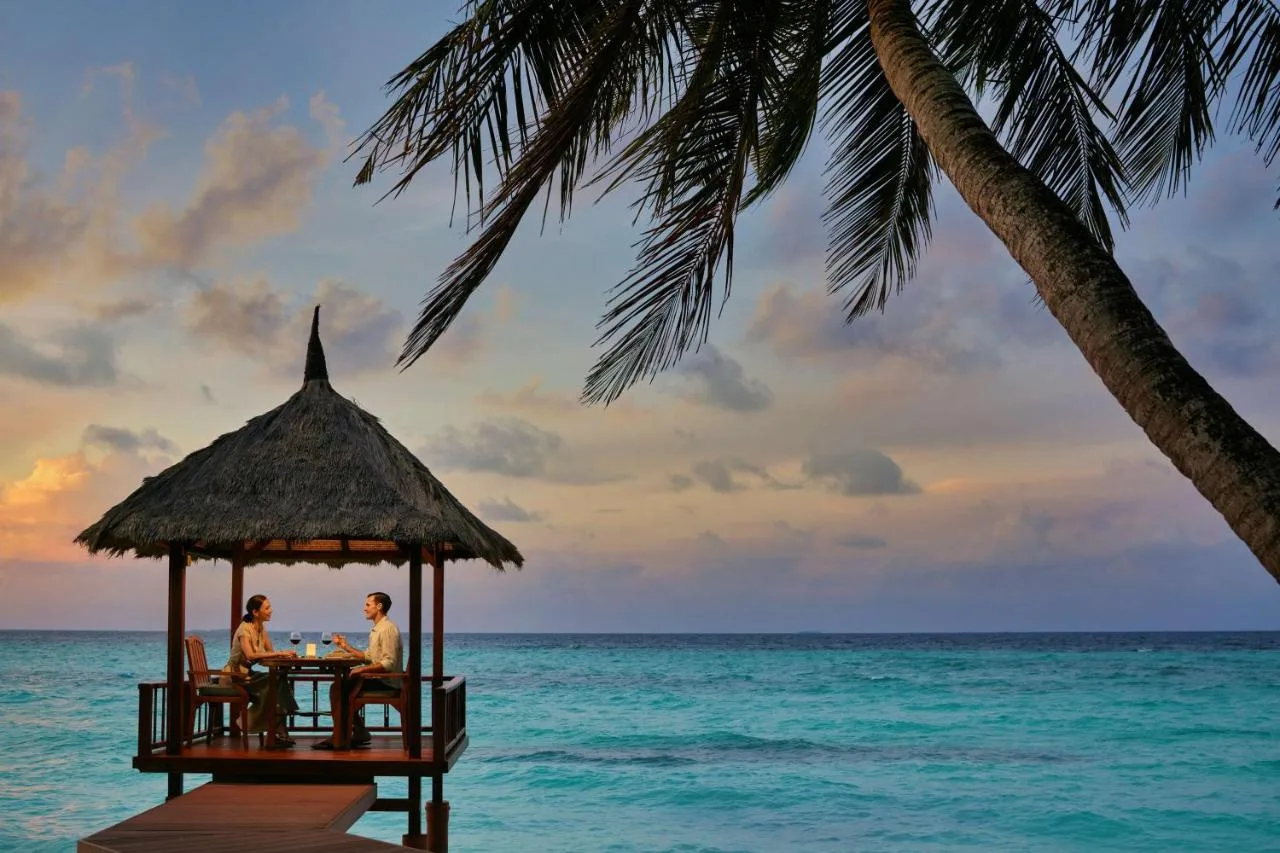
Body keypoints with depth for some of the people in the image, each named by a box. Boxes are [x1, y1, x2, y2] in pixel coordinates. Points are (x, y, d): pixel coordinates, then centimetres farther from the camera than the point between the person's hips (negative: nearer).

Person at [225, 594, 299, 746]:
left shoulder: (262, 628, 8)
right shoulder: (245, 628, -17)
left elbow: (269, 652, 6)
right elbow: (250, 655, -33)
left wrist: (284, 654, -16)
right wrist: (279, 653, -34)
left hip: (247, 674, 8)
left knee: (280, 681, -16)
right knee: (275, 683, -24)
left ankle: (280, 732, -17)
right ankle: (278, 731, -15)